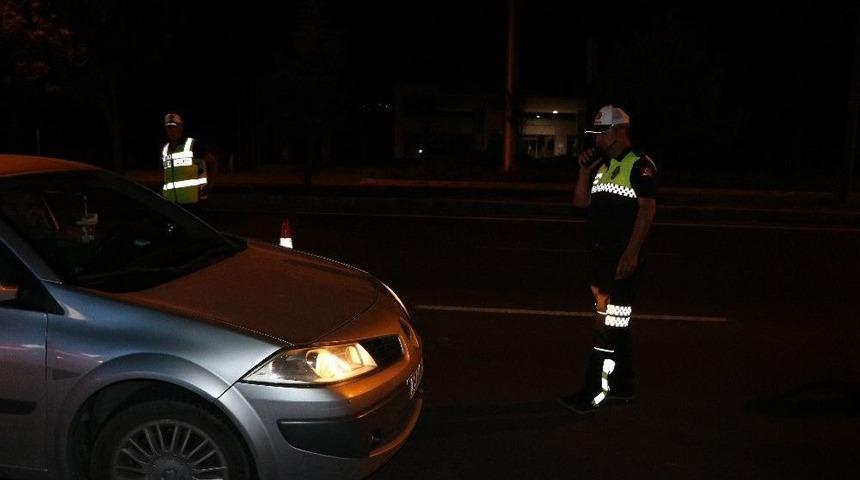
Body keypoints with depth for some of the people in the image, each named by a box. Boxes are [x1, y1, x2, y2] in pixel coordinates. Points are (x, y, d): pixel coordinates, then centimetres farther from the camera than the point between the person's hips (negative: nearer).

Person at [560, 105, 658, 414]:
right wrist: (584, 169, 1)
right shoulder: (601, 165, 16)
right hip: (599, 251, 8)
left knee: (610, 322, -8)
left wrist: (632, 252, -21)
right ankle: (621, 388, 24)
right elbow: (581, 202, 13)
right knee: (615, 322, 14)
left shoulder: (640, 165, -7)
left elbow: (647, 209, -14)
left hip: (622, 254, -8)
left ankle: (594, 392, -6)